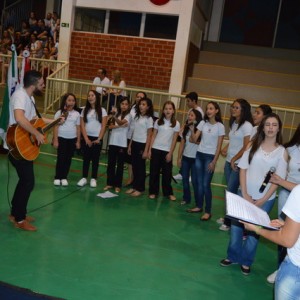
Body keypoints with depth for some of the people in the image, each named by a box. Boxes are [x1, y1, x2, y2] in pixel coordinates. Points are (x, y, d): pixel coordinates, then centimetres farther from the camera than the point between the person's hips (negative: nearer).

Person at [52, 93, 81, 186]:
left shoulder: (77, 114, 4)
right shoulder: (60, 112, -3)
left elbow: (78, 128, 8)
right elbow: (56, 126, -3)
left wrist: (78, 141, 6)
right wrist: (55, 140, -8)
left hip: (72, 139, 3)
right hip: (61, 138, -2)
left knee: (68, 158, 7)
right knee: (61, 158, 1)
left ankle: (64, 177, 16)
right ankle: (57, 177, 11)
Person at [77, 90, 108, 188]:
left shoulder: (102, 110, -1)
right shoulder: (85, 110, 5)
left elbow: (103, 126, -4)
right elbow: (82, 125, 1)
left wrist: (99, 139, -11)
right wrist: (86, 139, -8)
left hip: (97, 138, -2)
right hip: (87, 137, 2)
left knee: (95, 159, 4)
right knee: (86, 158, 5)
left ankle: (93, 179, 12)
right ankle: (84, 178, 12)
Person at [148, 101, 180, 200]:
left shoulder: (176, 124, -2)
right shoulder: (158, 121, 3)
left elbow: (174, 140, -1)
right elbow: (153, 136, 5)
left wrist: (170, 153, -5)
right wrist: (149, 149, -1)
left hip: (167, 151, -1)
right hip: (156, 149, 1)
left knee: (167, 173, 5)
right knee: (154, 172, 6)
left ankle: (168, 193, 18)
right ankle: (153, 192, 16)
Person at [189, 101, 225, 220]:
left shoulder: (220, 126, -6)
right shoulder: (203, 123, 5)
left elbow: (219, 146, -6)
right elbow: (194, 140, 1)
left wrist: (214, 162, -10)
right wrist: (191, 129, -14)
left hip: (210, 156, -4)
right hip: (199, 155, 4)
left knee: (206, 184, -5)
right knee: (199, 182, 9)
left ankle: (208, 211, 4)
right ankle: (199, 206, 22)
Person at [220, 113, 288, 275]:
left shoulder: (282, 152, -5)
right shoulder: (252, 145, 0)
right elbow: (243, 169, -1)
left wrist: (263, 200, -10)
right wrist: (245, 194, -8)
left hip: (266, 198, -1)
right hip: (246, 194, 2)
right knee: (236, 224, 5)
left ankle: (246, 261, 25)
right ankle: (233, 256, 24)